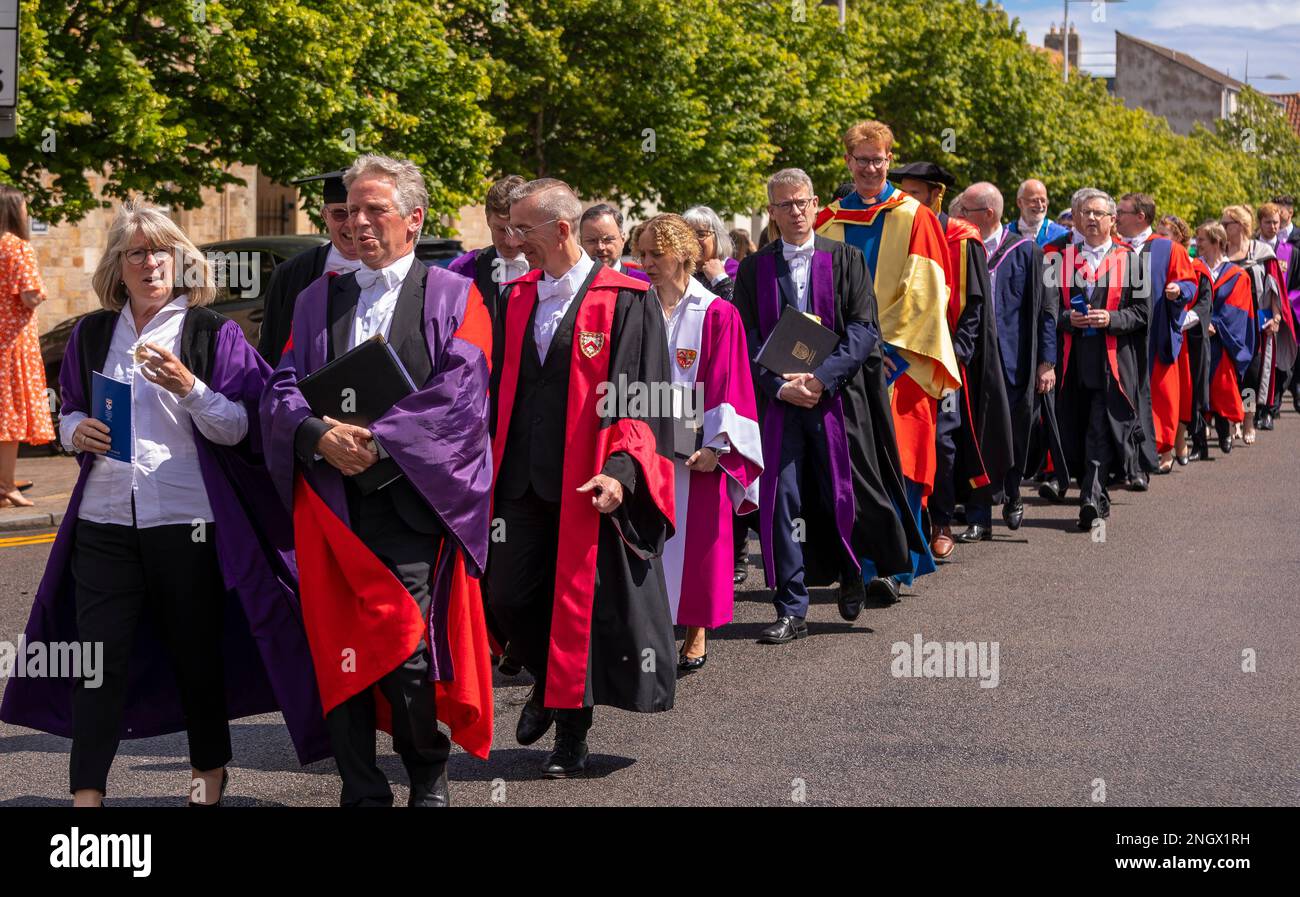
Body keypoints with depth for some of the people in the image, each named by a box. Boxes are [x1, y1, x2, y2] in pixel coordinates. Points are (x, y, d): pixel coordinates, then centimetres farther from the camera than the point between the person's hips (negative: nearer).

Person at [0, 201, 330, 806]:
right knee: (99, 656, -1)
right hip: (105, 517, 3)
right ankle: (87, 792, 2)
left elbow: (239, 429, -4)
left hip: (187, 519, -3)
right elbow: (69, 411, 19)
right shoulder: (92, 334, 11)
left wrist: (189, 386, -21)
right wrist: (77, 432, -4)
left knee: (195, 651, 9)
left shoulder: (213, 333, 0)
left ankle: (209, 770, 27)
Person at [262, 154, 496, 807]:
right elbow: (283, 388, 8)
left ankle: (428, 782, 13)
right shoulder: (317, 300, 18)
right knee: (340, 651, 1)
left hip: (410, 501, -4)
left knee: (405, 649, -10)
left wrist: (377, 439, -15)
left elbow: (458, 393, -7)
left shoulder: (454, 298, 6)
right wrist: (319, 434, -13)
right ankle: (361, 793, 12)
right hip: (331, 502, 4)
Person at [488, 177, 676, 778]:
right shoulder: (520, 297, 10)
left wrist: (621, 470, -23)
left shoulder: (625, 302, -9)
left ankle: (572, 734, 17)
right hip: (523, 478, 5)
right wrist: (491, 458, 12)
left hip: (587, 486, -5)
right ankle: (551, 683, 33)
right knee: (508, 596, 5)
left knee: (580, 605, 2)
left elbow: (641, 397, -12)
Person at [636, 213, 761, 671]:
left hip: (696, 450, -3)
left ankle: (696, 635, 15)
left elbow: (727, 385, -6)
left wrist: (715, 445, -13)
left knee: (695, 541, 3)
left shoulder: (717, 315, -4)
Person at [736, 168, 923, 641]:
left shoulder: (846, 259, 4)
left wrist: (823, 376, -15)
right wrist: (780, 385, -11)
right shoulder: (755, 268, 8)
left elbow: (863, 327, -4)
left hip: (838, 396, -1)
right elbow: (749, 338, 3)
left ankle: (852, 572, 33)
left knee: (844, 492, 3)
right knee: (783, 500, -3)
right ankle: (791, 611, 2)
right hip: (779, 400, 1)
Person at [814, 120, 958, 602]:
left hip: (899, 358, -4)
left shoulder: (914, 218, 2)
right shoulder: (829, 222, 12)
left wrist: (891, 346, -13)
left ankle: (895, 567, -11)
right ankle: (868, 561, 12)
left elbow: (924, 291, -4)